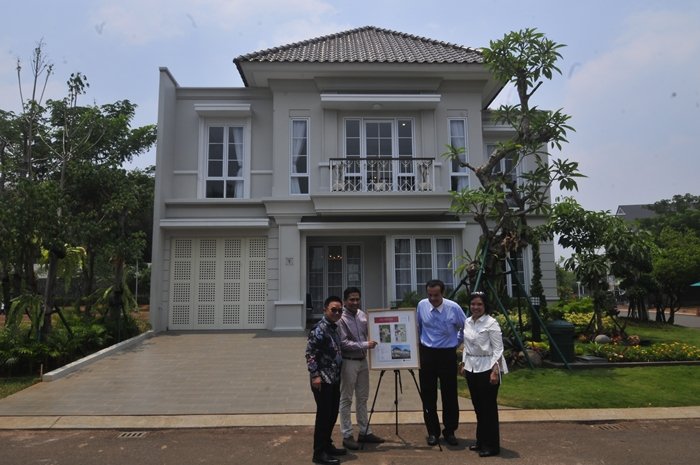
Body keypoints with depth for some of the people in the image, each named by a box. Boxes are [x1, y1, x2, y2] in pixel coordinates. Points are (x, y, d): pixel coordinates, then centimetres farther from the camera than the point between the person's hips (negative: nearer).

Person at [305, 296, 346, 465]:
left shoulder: (334, 328, 12)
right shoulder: (319, 329, -15)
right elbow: (310, 353, -19)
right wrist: (315, 375, -23)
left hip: (334, 378, 9)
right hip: (323, 380, -9)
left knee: (333, 414, 16)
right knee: (323, 415, -2)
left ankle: (327, 445, 30)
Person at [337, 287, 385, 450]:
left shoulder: (363, 315, 6)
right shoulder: (341, 318, -17)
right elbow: (343, 343, -21)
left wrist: (373, 341, -1)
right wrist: (365, 345, -22)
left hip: (363, 360, 7)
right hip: (348, 362, -7)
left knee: (362, 398, 15)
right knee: (346, 400, 3)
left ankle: (365, 432, 26)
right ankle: (347, 435, 12)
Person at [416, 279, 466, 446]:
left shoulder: (453, 308, -11)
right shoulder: (422, 305, -4)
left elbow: (466, 328, 6)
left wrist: (457, 343, 8)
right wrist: (418, 344, 14)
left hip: (447, 355, -2)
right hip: (426, 354, 2)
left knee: (450, 395, 6)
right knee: (428, 395, 6)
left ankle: (450, 431, 22)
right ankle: (432, 432, 20)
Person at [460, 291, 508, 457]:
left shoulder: (491, 323, -12)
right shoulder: (467, 322, 8)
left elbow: (498, 349, -14)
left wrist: (495, 371, -19)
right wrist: (464, 364, 14)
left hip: (487, 368, -7)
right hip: (471, 368, 7)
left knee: (489, 407, 0)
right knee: (478, 406, 14)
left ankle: (492, 445, 11)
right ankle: (481, 441, 26)